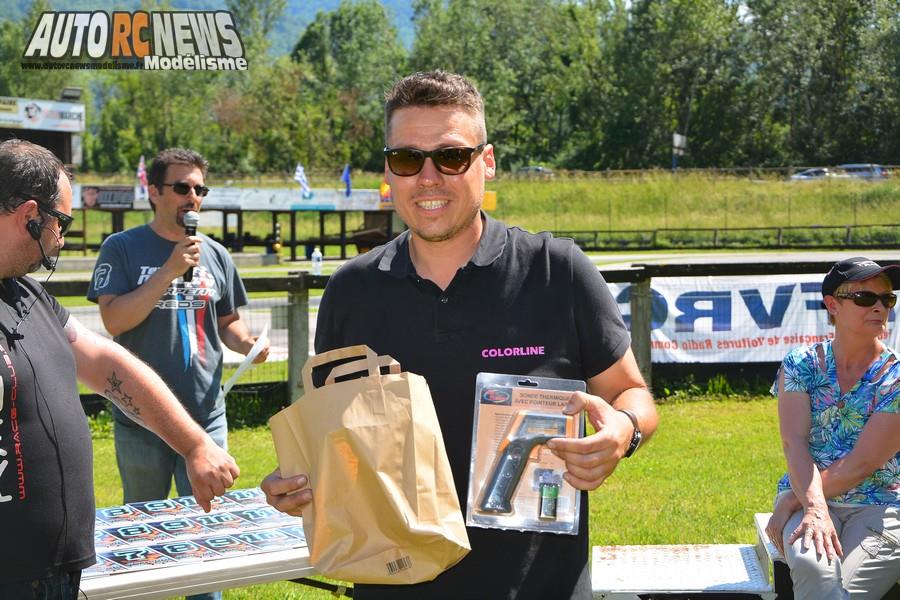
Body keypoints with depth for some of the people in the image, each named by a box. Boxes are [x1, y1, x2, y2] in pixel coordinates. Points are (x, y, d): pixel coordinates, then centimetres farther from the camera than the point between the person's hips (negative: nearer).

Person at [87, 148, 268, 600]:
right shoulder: (123, 250, -3)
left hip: (206, 415, 3)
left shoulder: (215, 255, 9)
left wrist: (248, 343, -4)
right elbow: (114, 320, -14)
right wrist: (171, 269, -19)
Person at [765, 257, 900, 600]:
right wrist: (814, 508, -26)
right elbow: (794, 443, -9)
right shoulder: (801, 365, 4)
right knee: (813, 567, -33)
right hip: (808, 499, 1)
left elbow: (863, 463, -11)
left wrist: (792, 501, -13)